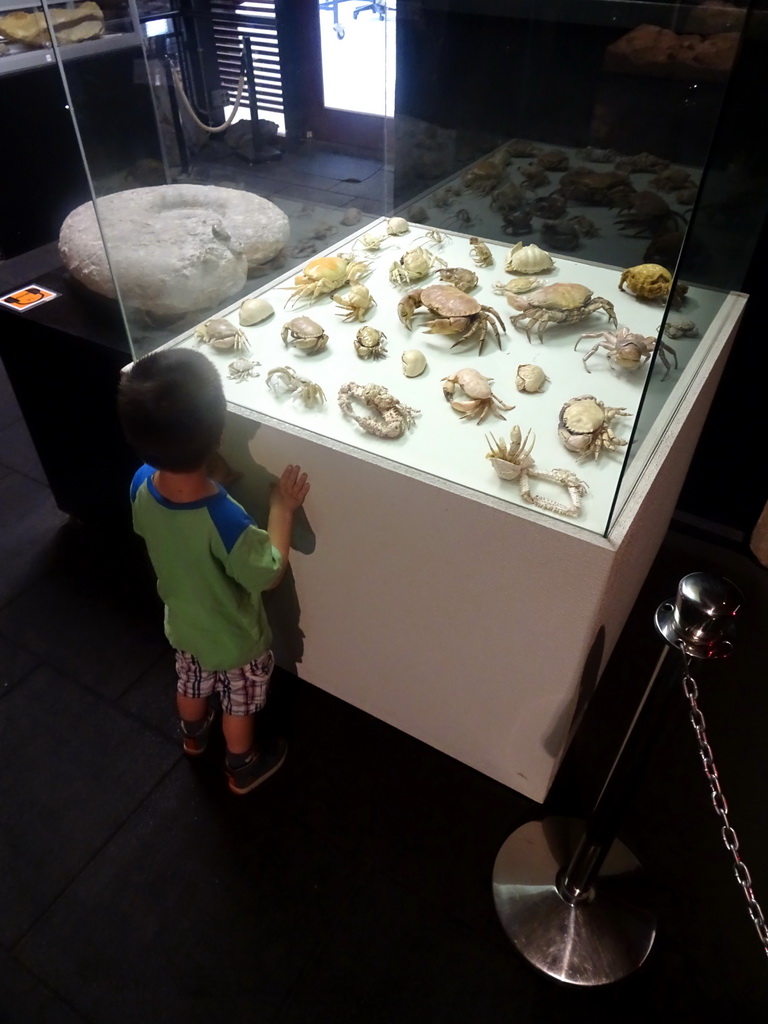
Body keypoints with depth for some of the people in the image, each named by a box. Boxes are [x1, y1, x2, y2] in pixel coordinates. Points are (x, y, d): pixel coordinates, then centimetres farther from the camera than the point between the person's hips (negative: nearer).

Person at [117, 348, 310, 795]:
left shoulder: (142, 484, -25)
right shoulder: (223, 519, -44)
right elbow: (269, 574, -26)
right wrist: (282, 507, -19)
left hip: (182, 622, 6)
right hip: (234, 640, -5)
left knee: (192, 684, 35)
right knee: (239, 705, 25)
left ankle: (194, 735, 65)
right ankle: (243, 768, 52)